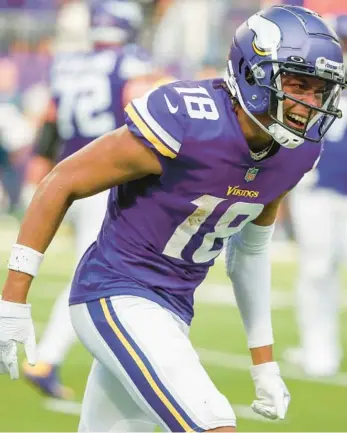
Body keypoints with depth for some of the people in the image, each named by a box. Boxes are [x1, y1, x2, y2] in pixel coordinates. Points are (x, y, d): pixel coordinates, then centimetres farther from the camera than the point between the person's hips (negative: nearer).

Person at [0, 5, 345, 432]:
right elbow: (61, 184, -14)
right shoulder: (184, 126, -24)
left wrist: (265, 364, 17)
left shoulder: (295, 151, -1)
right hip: (116, 298, -8)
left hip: (171, 312, 8)